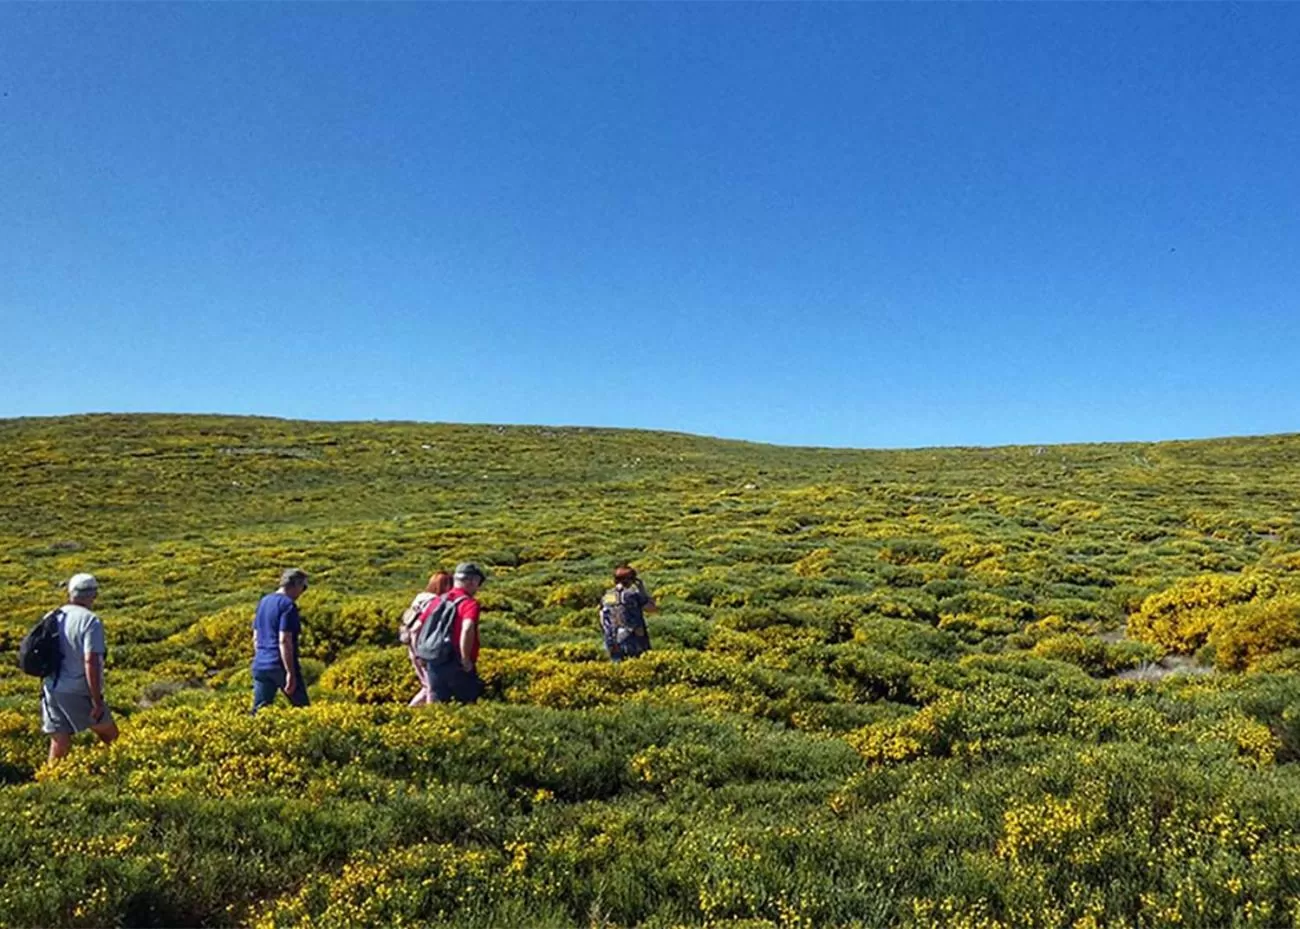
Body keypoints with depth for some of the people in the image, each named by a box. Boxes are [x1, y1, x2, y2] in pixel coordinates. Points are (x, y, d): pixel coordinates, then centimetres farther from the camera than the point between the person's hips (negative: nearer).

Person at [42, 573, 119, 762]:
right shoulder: (90, 621, -15)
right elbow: (91, 662, -22)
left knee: (59, 745, 12)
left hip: (51, 690, 6)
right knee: (110, 736, 12)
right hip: (77, 693, -6)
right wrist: (97, 701, -18)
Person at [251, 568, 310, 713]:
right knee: (303, 710, 6)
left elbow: (256, 638, 17)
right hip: (281, 666, -7)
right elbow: (284, 641, -20)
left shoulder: (264, 601, 13)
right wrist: (290, 673, -19)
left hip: (260, 666, 7)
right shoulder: (288, 605, -13)